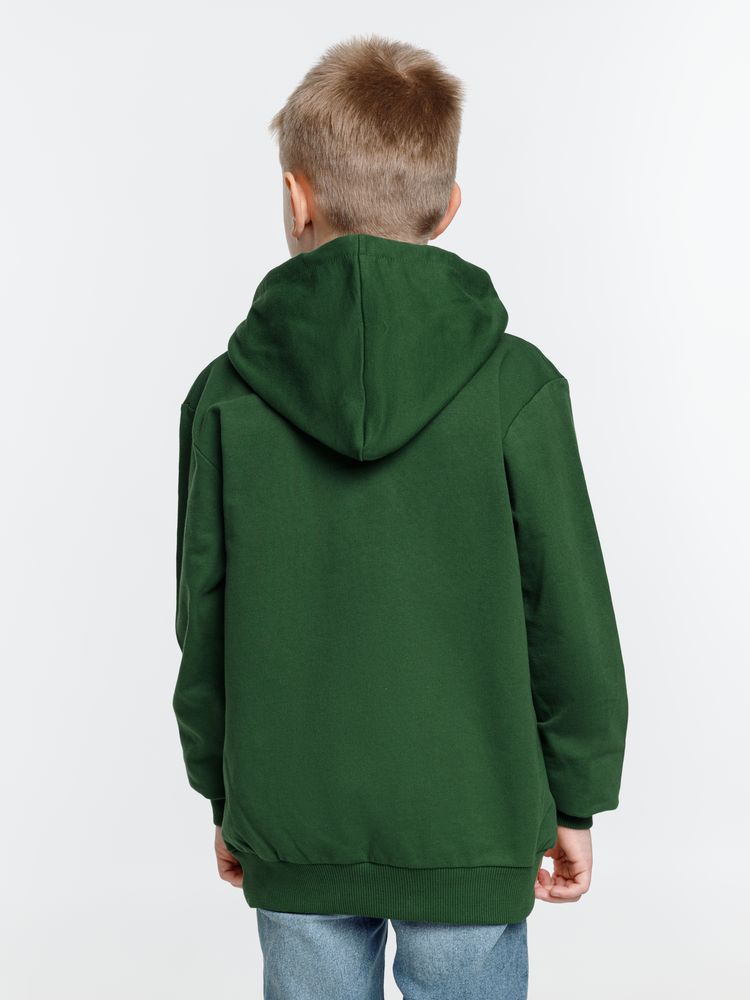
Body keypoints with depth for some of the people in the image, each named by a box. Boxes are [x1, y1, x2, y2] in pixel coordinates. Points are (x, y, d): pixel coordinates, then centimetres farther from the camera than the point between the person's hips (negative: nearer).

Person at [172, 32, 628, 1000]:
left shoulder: (226, 395, -7)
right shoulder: (516, 387, -11)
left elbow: (204, 625, 1)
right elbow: (572, 621, -6)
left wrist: (222, 795, 14)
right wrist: (575, 802, 7)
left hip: (291, 827, 2)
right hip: (470, 824, -1)